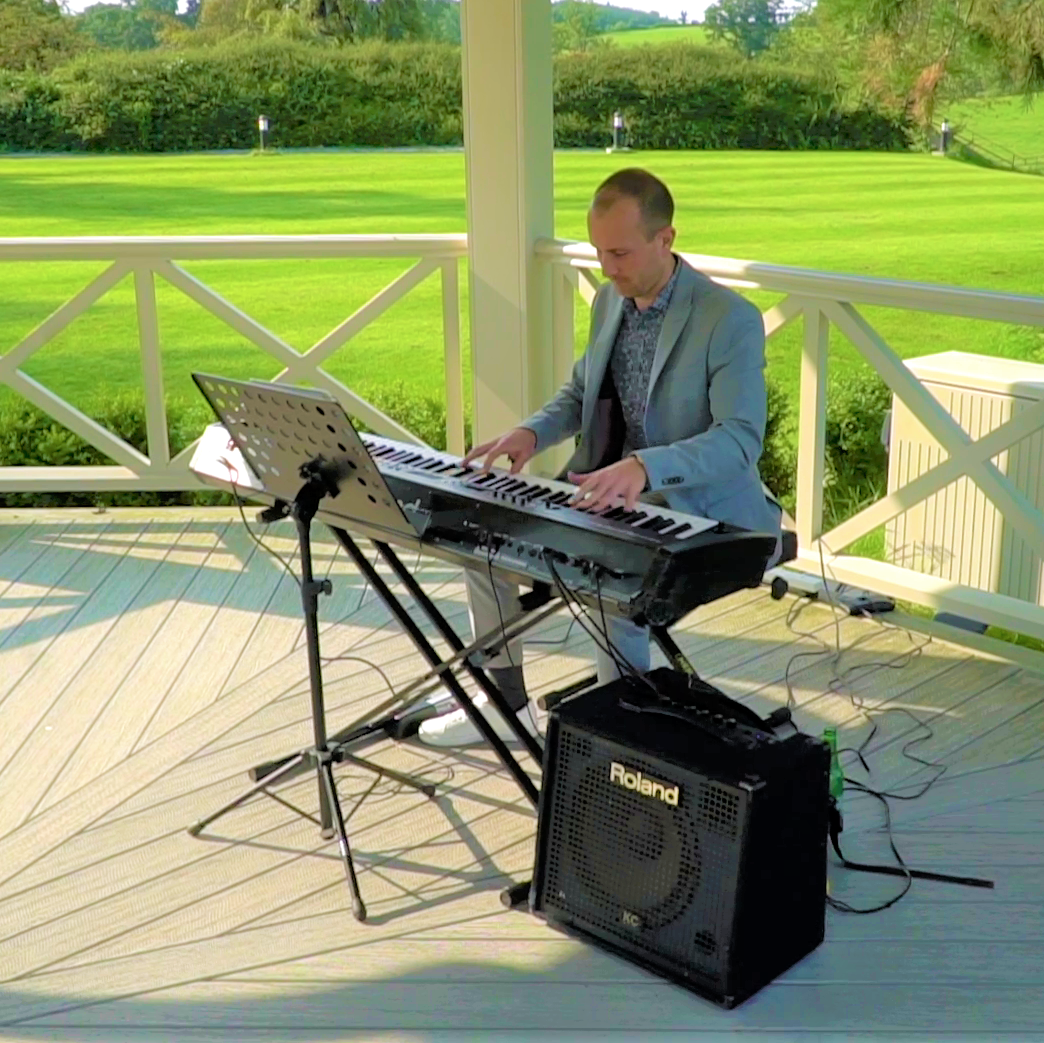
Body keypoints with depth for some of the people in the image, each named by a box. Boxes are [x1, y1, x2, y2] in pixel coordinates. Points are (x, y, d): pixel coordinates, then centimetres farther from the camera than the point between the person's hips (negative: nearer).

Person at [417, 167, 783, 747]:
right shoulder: (610, 301, 6)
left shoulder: (730, 319, -18)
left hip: (698, 508, -8)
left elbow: (740, 438, -26)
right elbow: (581, 390, 19)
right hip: (608, 490, 8)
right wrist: (533, 432, -3)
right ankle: (505, 702, 13)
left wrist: (644, 465, -42)